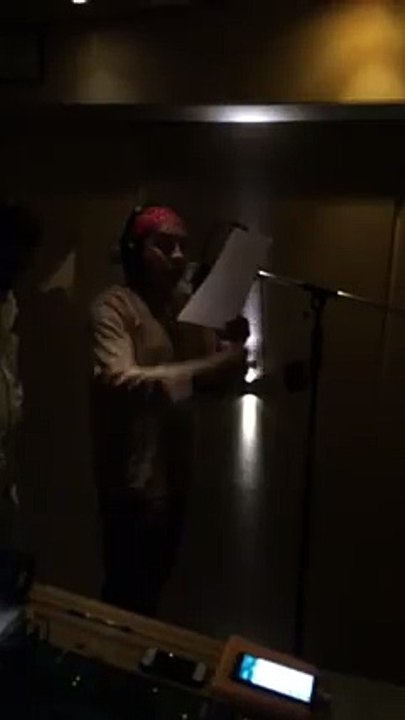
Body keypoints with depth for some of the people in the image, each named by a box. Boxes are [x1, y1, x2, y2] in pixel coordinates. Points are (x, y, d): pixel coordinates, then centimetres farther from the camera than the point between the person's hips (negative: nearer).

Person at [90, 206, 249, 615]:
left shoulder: (186, 306, 10)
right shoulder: (113, 305, -13)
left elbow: (215, 379, 11)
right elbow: (118, 380, -29)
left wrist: (233, 347, -11)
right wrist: (201, 371, -36)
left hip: (174, 471, 8)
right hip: (132, 477, -7)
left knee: (155, 582, 21)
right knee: (128, 590, 3)